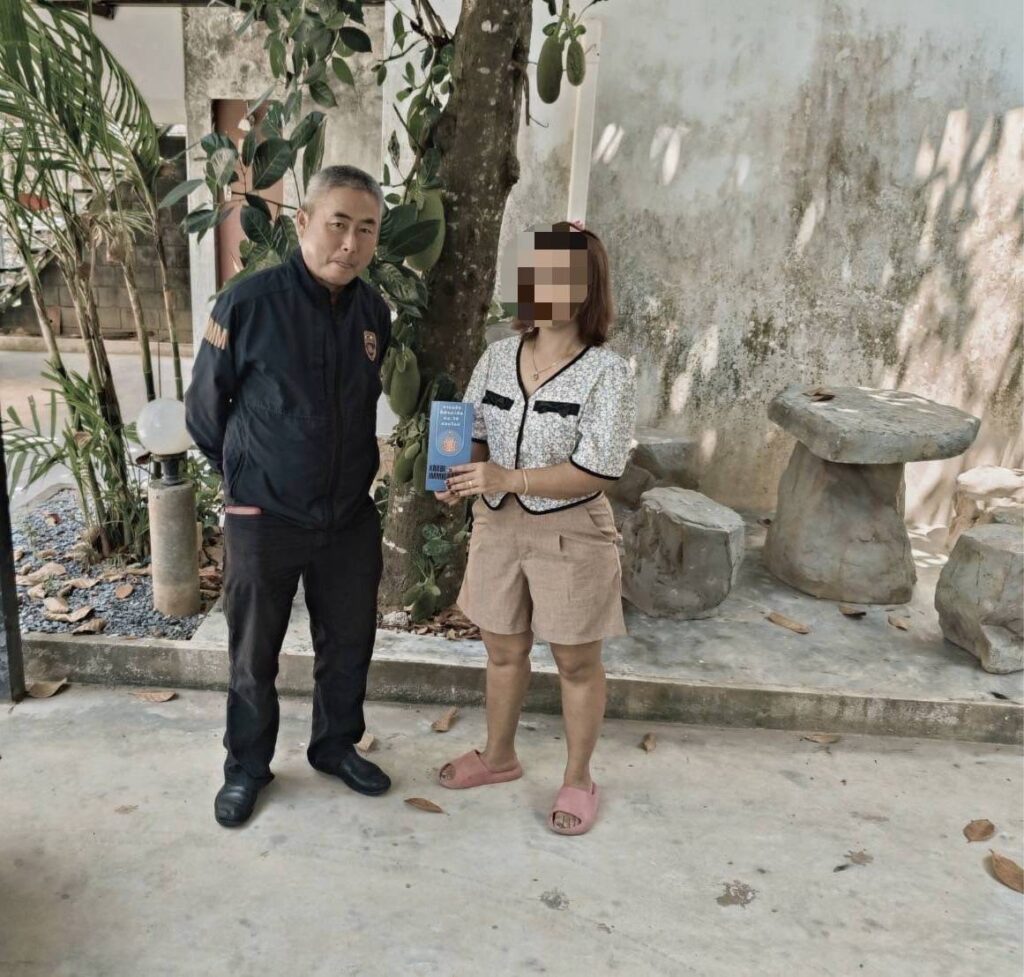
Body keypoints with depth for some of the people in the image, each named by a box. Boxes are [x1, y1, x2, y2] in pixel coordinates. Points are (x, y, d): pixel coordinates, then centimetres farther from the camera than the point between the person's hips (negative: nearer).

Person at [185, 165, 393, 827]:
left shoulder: (375, 312, -1)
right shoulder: (249, 303, -15)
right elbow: (205, 409, -3)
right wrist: (247, 475, 8)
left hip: (351, 517, 4)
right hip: (264, 520, -4)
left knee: (349, 644, 17)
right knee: (254, 654, 13)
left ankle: (337, 746, 40)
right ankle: (247, 767, 35)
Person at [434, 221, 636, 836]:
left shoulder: (607, 372, -16)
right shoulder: (498, 357, 0)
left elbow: (596, 471, -21)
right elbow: (474, 437, 8)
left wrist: (508, 479, -27)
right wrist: (461, 477, -14)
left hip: (570, 534, -5)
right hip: (498, 525, 5)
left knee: (577, 662, 12)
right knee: (504, 650, 20)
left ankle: (579, 779, 32)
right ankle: (499, 755, 42)